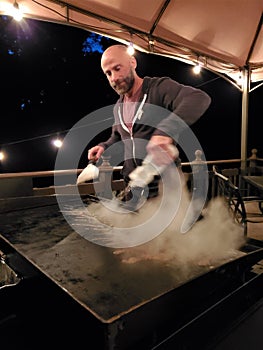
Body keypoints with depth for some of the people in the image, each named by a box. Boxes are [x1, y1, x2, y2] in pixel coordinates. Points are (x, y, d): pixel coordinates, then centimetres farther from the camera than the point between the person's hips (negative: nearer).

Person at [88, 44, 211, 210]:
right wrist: (104, 147, 7)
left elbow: (200, 98, -28)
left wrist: (166, 129, -44)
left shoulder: (160, 87, -10)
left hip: (164, 186, -6)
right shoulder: (118, 107, 13)